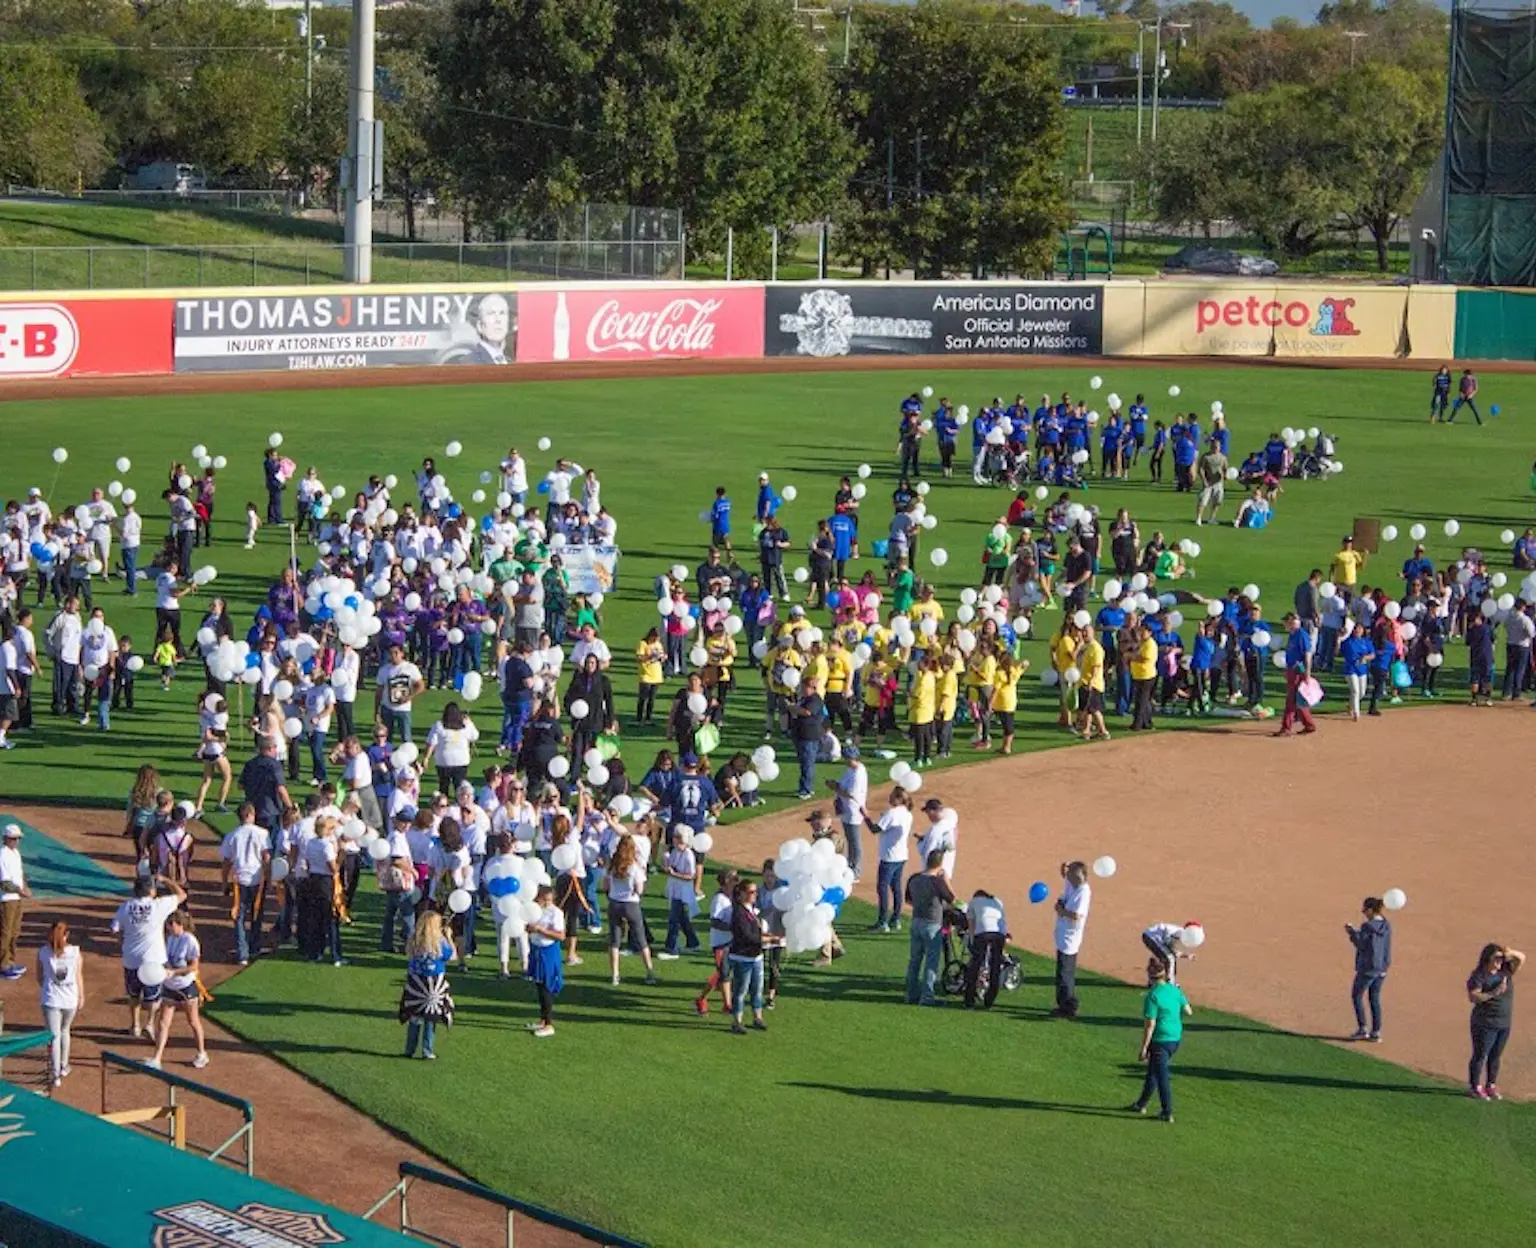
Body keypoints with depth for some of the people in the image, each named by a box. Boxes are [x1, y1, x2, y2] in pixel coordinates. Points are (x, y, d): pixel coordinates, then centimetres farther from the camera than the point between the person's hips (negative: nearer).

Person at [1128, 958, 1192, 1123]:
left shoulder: (1152, 996, -18)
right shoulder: (1175, 990, 1)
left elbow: (1150, 1025, -19)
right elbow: (1188, 1011, 11)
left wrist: (1144, 1048, -14)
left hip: (1160, 1040, -8)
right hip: (1176, 1038, 8)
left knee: (1162, 1077, 1)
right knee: (1152, 1071, 22)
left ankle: (1167, 1113, 4)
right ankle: (1141, 1104, 34)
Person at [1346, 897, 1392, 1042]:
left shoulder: (1367, 926, -19)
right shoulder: (1386, 926, 4)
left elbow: (1361, 946, -16)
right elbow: (1387, 947, 11)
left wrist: (1352, 932, -5)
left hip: (1368, 967, -7)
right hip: (1382, 967, 7)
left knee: (1356, 996, 8)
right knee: (1375, 998, 14)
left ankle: (1362, 1029, 3)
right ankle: (1376, 1031, 13)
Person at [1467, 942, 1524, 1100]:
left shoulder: (1505, 971, 8)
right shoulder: (1479, 976, -9)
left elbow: (1521, 958, 11)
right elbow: (1472, 997, -17)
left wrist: (1512, 953, -10)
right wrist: (1493, 993, -23)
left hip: (1504, 1024, 6)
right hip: (1485, 1023, -6)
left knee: (1495, 1056, 10)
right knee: (1480, 1055, -3)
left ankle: (1490, 1086, 16)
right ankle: (1474, 1087, 1)